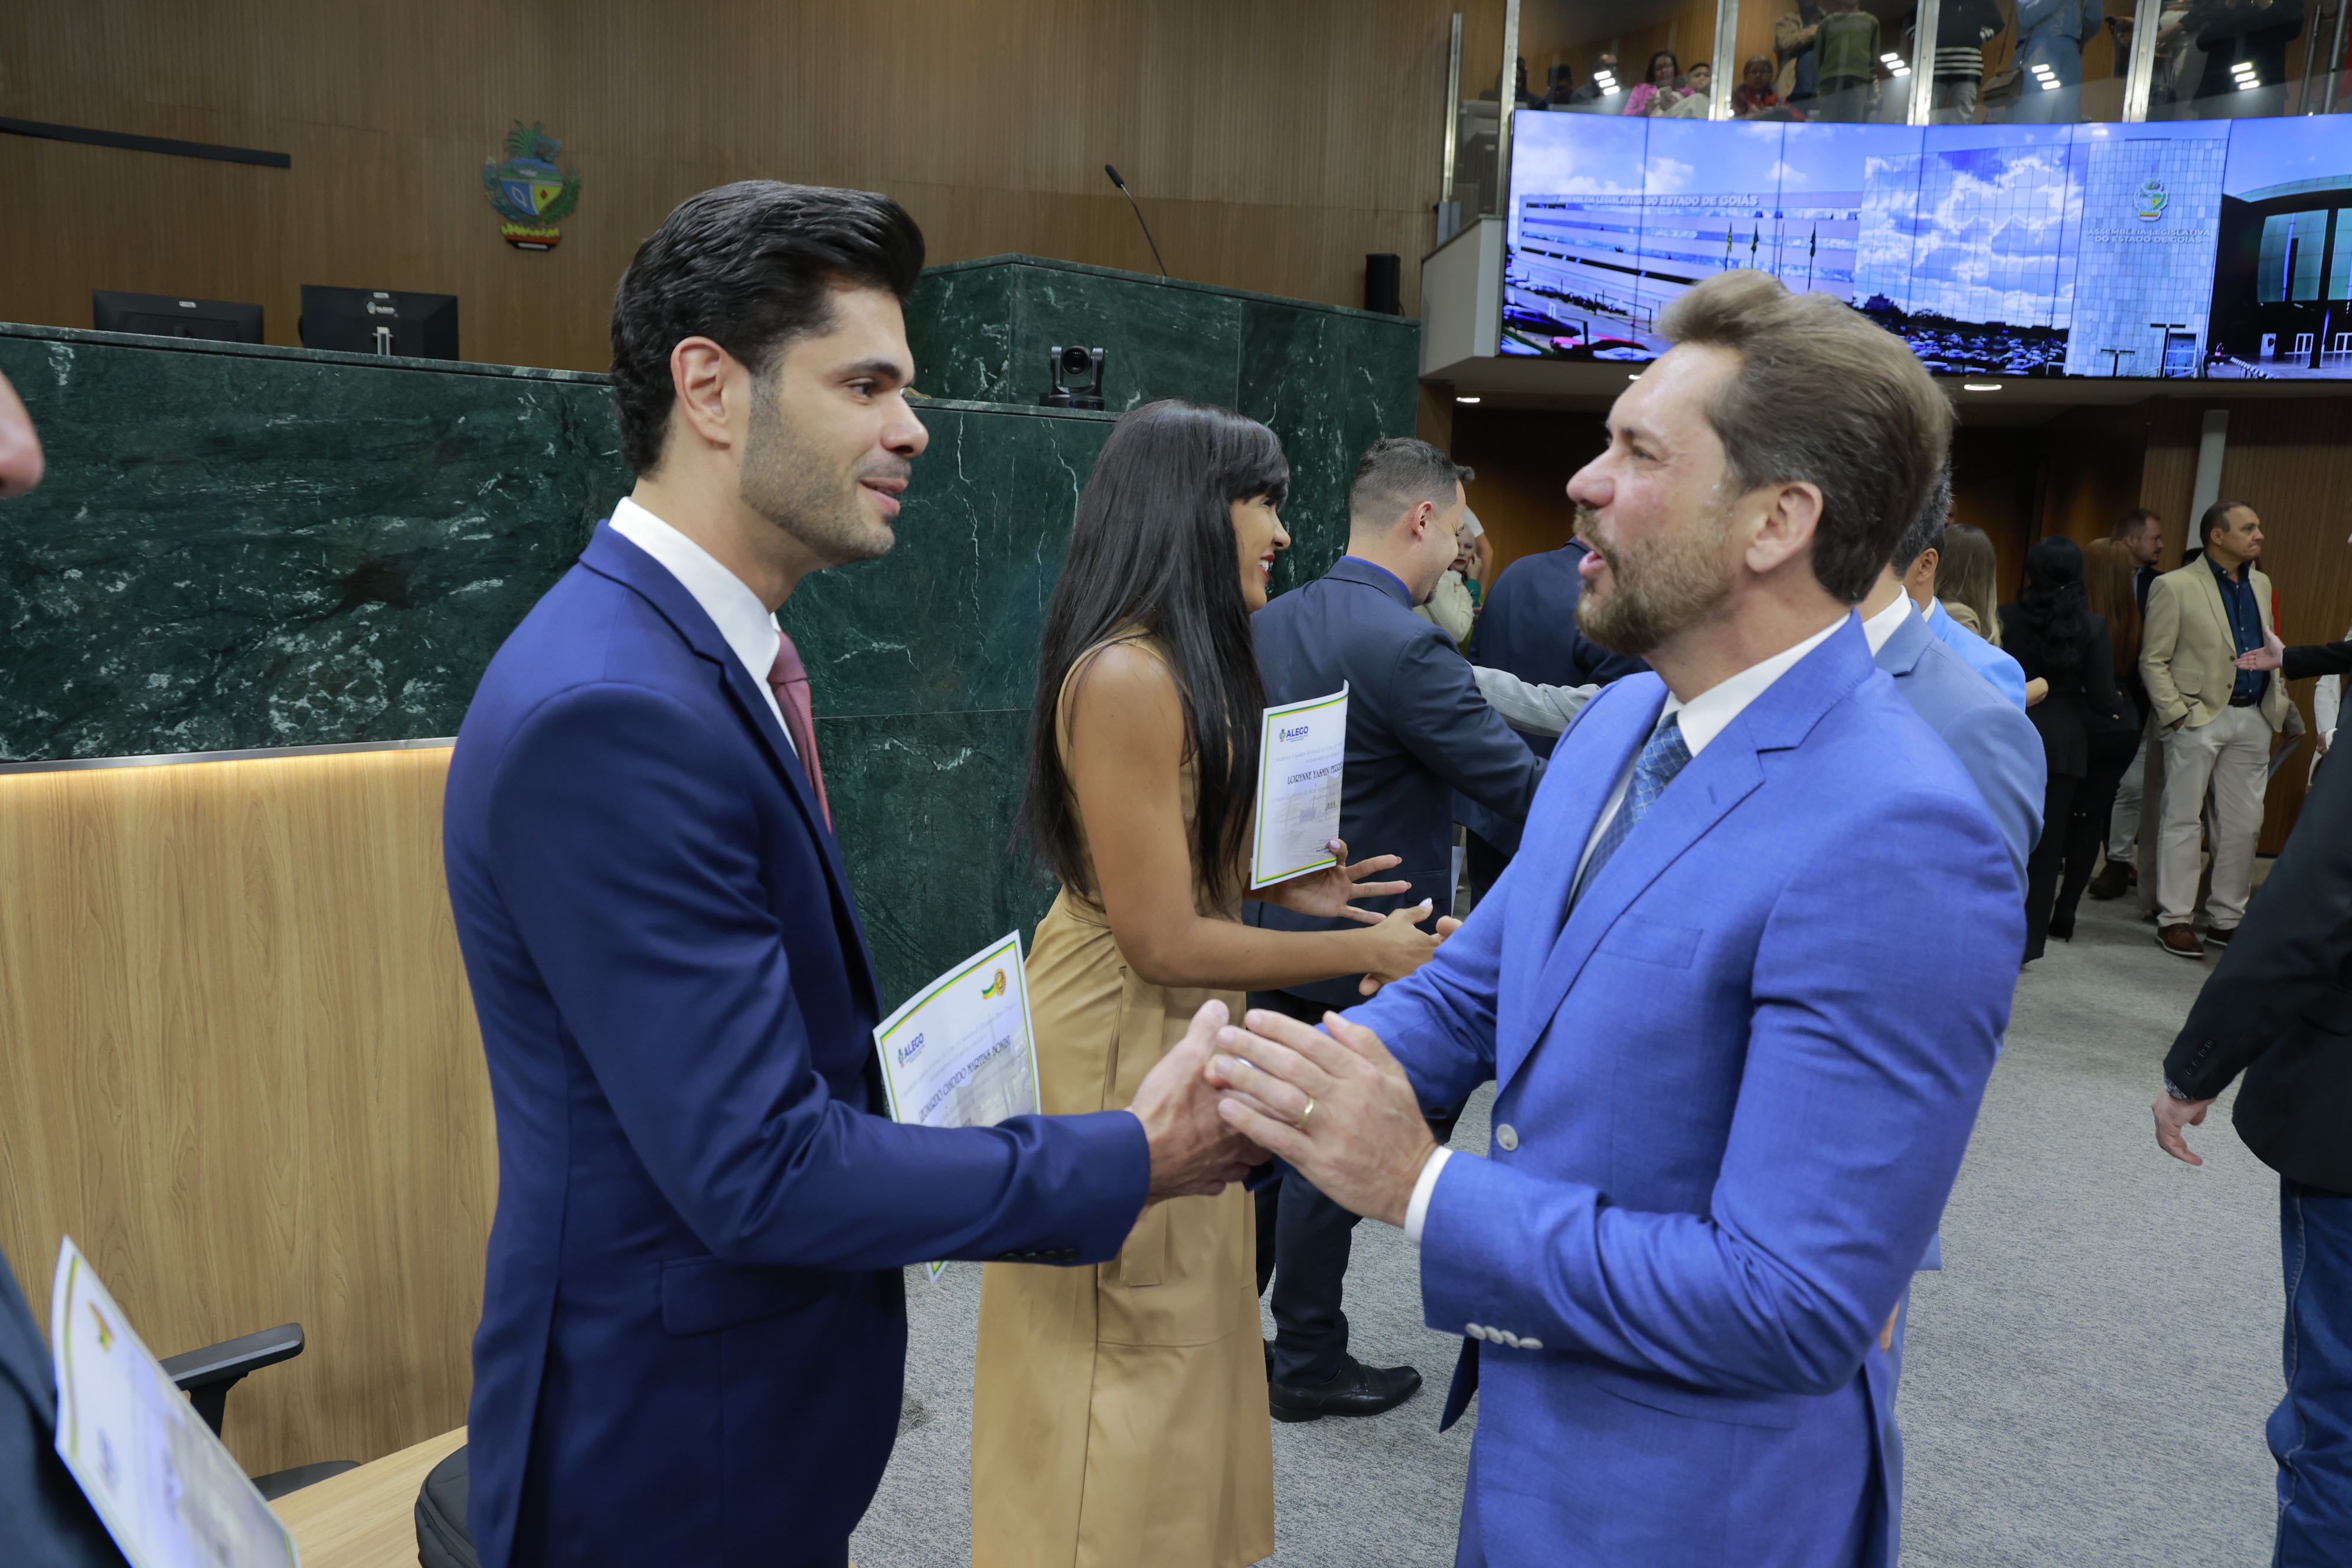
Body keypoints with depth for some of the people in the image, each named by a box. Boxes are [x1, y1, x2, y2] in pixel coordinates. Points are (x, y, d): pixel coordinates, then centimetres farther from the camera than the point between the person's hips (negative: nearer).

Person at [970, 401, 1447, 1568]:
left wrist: (1282, 885, 4)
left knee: (1184, 1360, 21)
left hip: (1186, 1035, 9)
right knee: (1127, 1372, 8)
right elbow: (1165, 943, -22)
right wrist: (1368, 951, -14)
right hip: (1120, 1044, -9)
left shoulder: (1190, 664, 7)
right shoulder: (1125, 677, -23)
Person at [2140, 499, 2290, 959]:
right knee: (2184, 821, 1)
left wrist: (2278, 702, 8)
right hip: (2200, 718, -6)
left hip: (2252, 718, 6)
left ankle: (2227, 917, 19)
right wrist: (2177, 714, -14)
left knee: (2244, 824, 9)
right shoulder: (2175, 586, -6)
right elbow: (2153, 662, -7)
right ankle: (2174, 919, 7)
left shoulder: (2261, 585, 13)